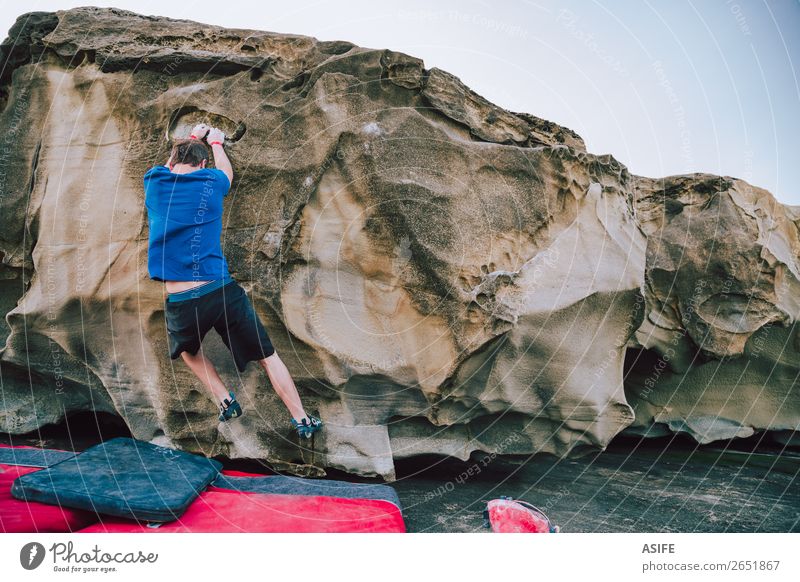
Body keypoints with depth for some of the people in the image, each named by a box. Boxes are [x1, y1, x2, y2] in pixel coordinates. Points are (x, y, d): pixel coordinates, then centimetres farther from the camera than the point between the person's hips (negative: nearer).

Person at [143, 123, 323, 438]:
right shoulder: (211, 182, 4)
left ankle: (225, 400, 20)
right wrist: (215, 143, 49)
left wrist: (193, 138, 47)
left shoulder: (154, 182, 7)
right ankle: (301, 420, 15)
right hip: (221, 291, -1)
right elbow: (226, 170, 31)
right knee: (267, 355, 13)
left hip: (180, 304, 1)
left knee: (187, 349, 33)